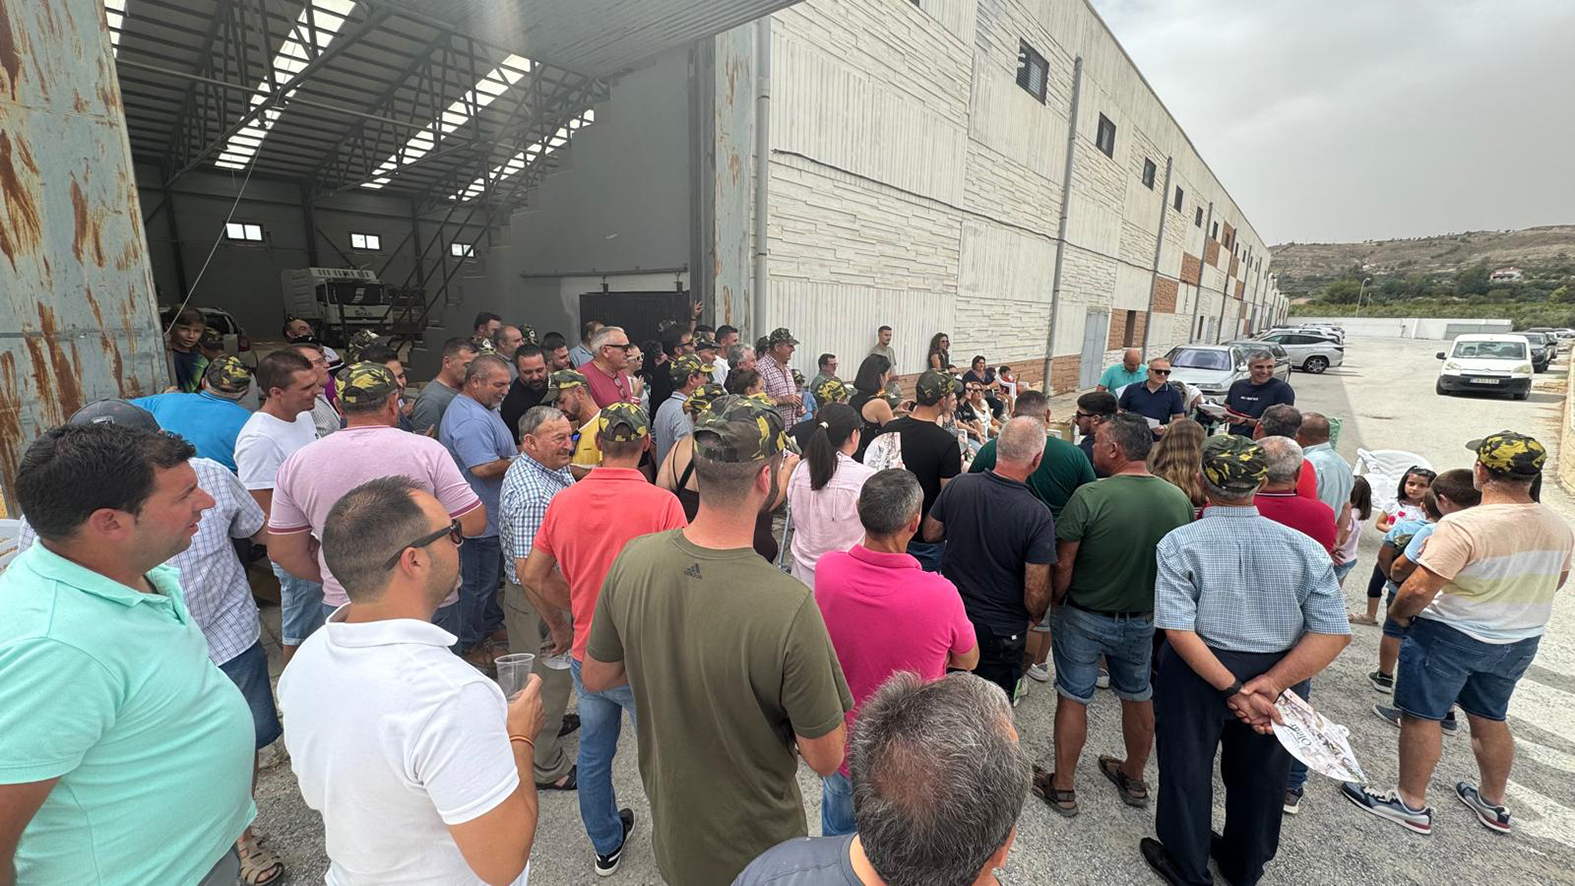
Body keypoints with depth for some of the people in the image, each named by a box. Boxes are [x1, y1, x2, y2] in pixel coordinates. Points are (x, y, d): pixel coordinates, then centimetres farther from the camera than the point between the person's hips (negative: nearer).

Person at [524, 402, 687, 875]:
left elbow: (533, 576, 2)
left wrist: (580, 608, 11)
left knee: (594, 752, 24)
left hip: (587, 655, 5)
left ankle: (607, 844, 44)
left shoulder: (563, 501, -6)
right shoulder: (662, 503, -22)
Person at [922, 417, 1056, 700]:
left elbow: (930, 534, 0)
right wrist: (1035, 617, 1)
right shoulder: (1037, 515, -25)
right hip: (1002, 630, -3)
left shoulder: (958, 486, -15)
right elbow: (1036, 593, -21)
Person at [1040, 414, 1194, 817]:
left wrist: (1056, 602, -1)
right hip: (1143, 620, 5)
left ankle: (1063, 788, 25)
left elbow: (1063, 565, -19)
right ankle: (1134, 779, 44)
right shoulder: (1179, 500, -8)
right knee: (1138, 698, 23)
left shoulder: (1090, 496, -24)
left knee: (1073, 699, 11)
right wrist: (1157, 604, 18)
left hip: (1084, 617, -4)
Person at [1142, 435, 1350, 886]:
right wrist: (1269, 684, -17)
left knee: (1187, 771, 19)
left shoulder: (1179, 544, -21)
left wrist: (1234, 689, -19)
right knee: (1258, 776, 26)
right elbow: (1334, 633, -14)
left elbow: (1179, 630, -26)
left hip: (1197, 672, -3)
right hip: (1278, 674, 4)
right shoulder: (1304, 547, -11)